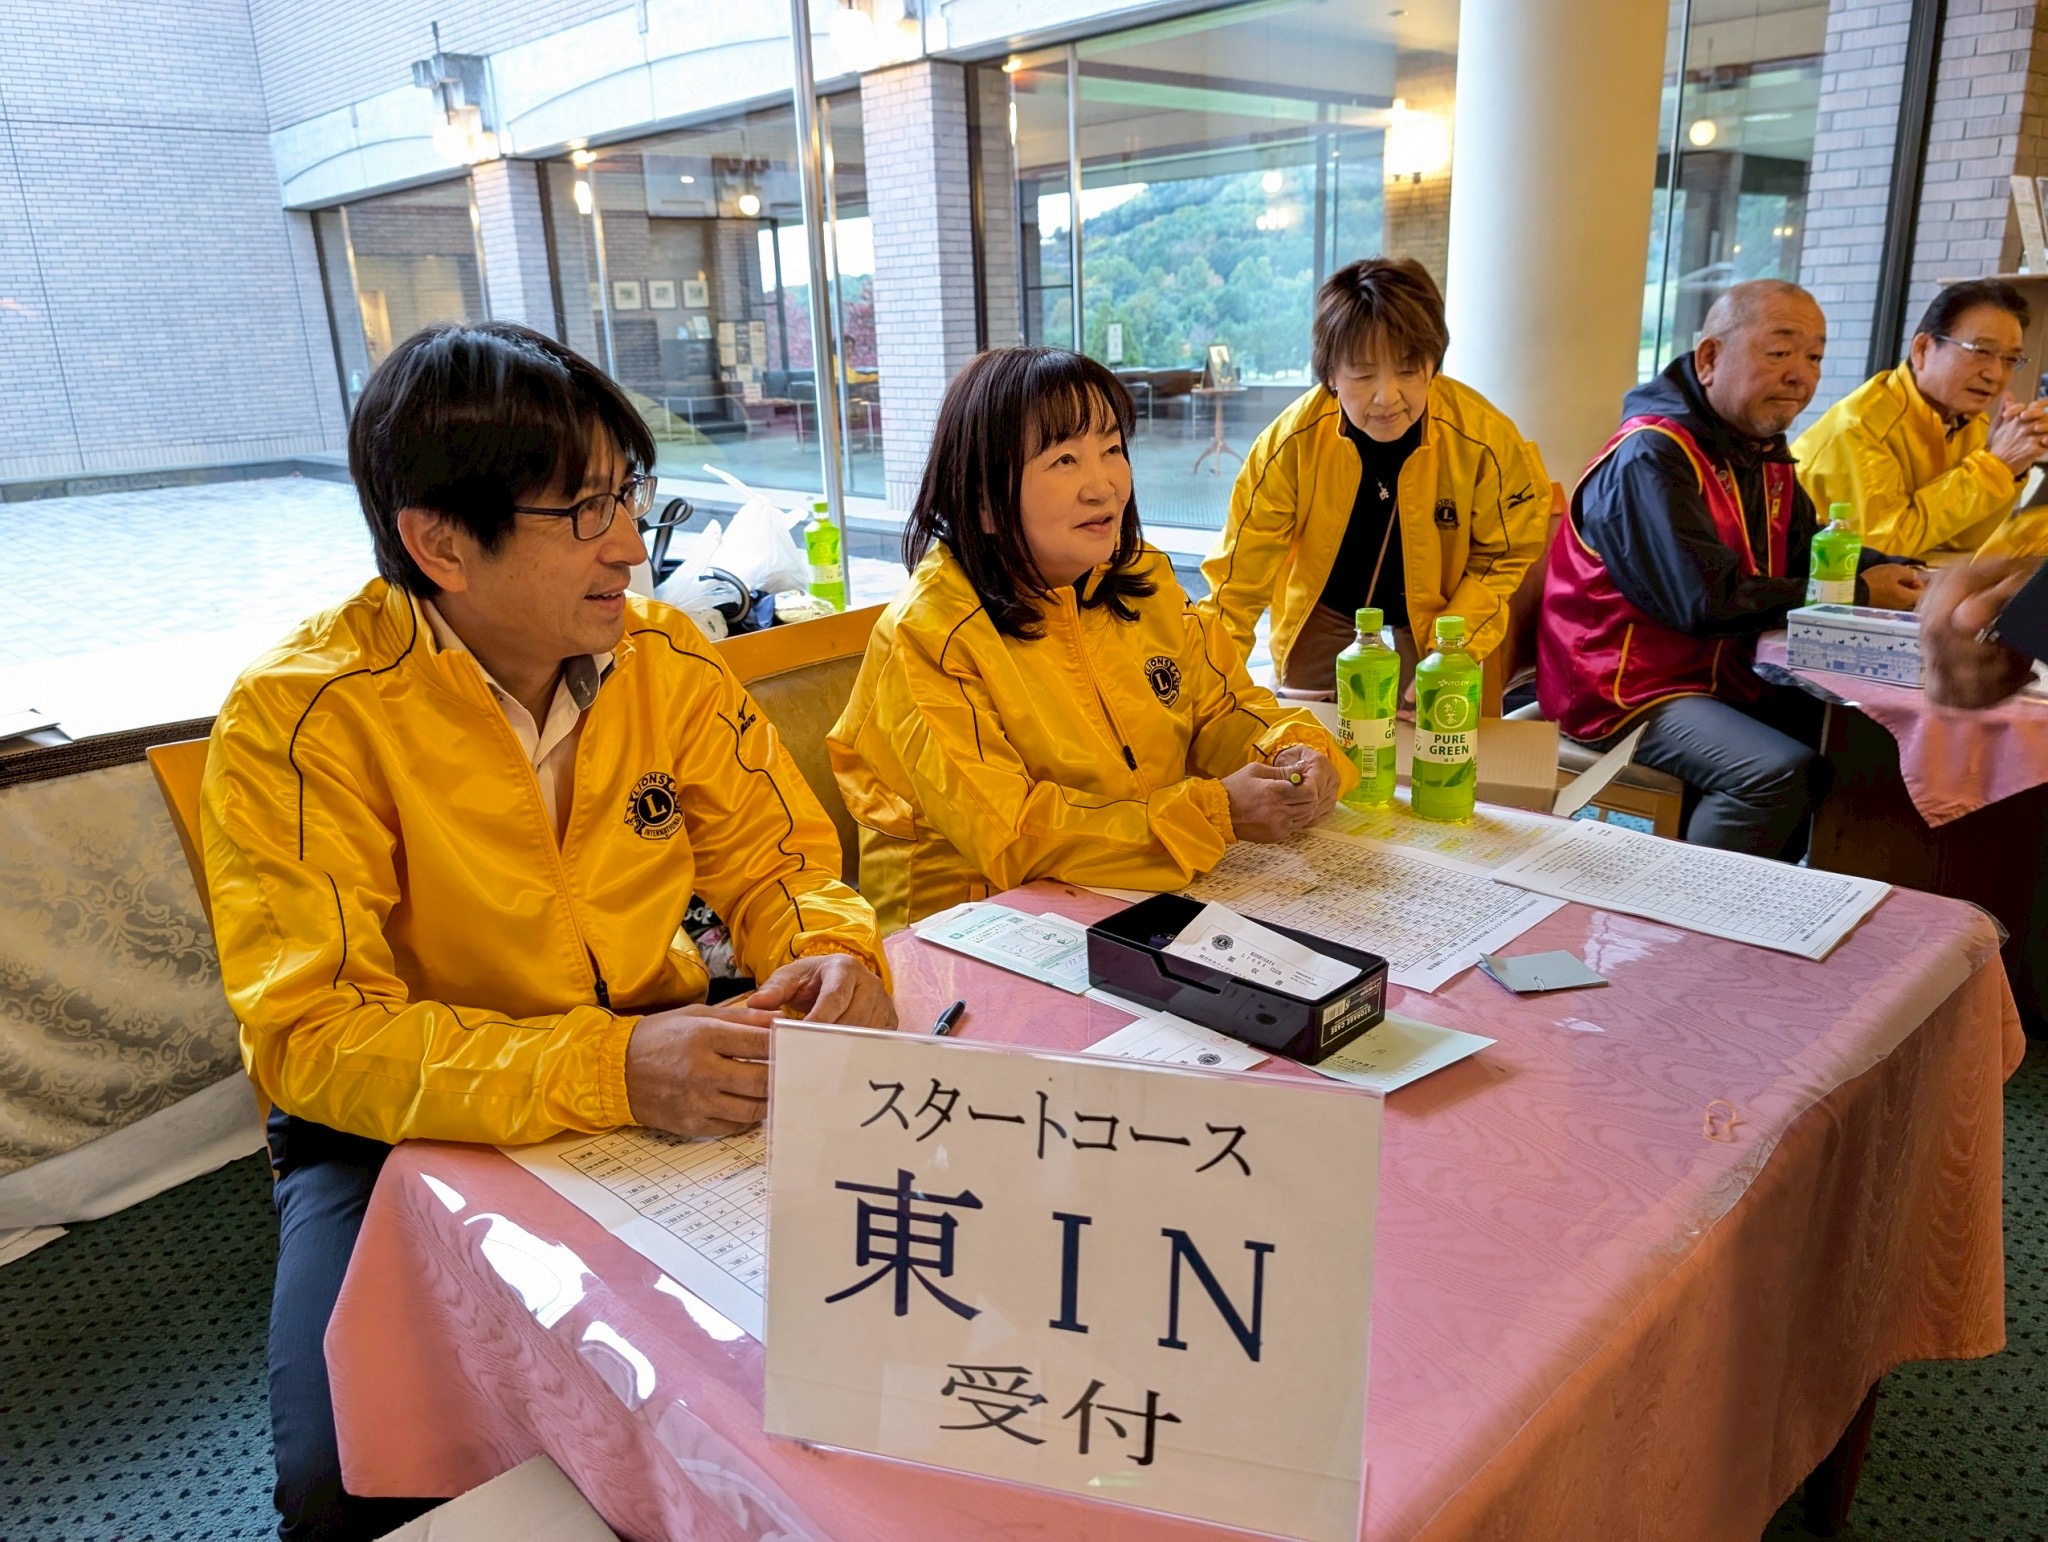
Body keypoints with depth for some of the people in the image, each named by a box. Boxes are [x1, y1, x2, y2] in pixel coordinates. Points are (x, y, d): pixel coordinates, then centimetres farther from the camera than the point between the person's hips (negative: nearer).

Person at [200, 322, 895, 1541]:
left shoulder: (668, 661, -6)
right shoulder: (303, 720, -19)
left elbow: (777, 861, 1)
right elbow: (310, 1034, -23)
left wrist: (831, 951, -23)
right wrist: (606, 1068, -37)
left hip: (658, 1065, 4)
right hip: (405, 1126, -3)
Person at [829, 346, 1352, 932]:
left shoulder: (1142, 578, 4)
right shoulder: (925, 635, -17)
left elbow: (1223, 708, 13)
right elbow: (1010, 840, -22)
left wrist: (1293, 752, -10)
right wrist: (1214, 814, -24)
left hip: (1153, 897, 7)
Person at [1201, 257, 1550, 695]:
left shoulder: (1486, 438, -22)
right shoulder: (1292, 439, -22)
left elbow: (1504, 559, -7)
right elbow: (1242, 570, -15)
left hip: (1431, 627, 0)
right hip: (1321, 622, 1)